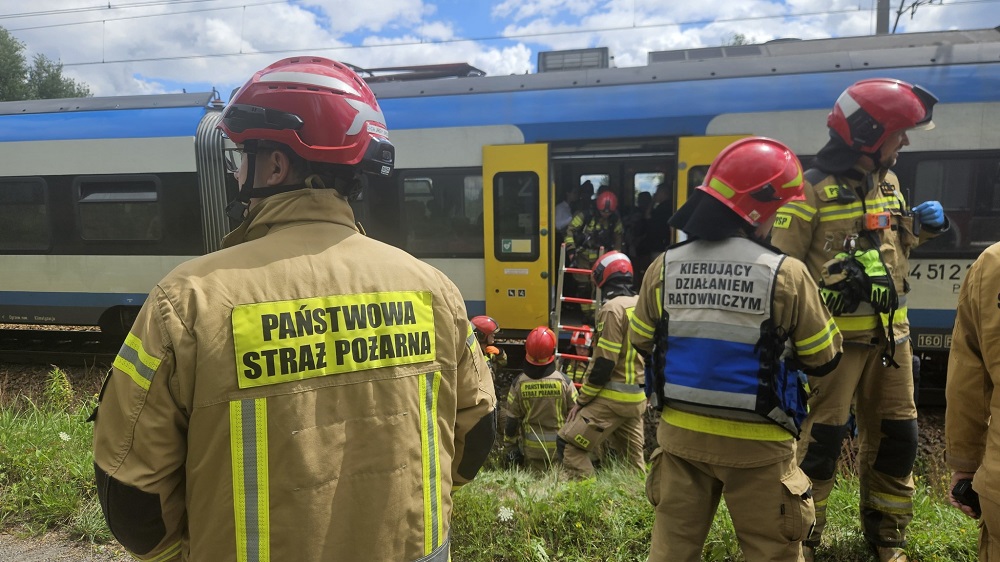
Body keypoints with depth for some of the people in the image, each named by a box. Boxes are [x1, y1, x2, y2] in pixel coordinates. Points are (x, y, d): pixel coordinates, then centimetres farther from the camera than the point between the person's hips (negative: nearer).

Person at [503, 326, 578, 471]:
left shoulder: (518, 383, -9)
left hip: (531, 447, 1)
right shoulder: (563, 381, -12)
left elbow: (512, 420, -3)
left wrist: (511, 448, 9)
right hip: (560, 447, -1)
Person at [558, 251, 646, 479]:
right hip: (637, 397, 9)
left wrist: (581, 400, -10)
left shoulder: (613, 308, -15)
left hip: (613, 397, -9)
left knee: (572, 447, -5)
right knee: (633, 457, 17)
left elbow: (604, 362, -18)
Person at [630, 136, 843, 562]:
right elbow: (824, 359, -3)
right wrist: (818, 300, 13)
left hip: (681, 434, 3)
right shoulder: (786, 275, -15)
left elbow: (641, 343, 7)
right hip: (755, 445, -3)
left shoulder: (663, 268, -5)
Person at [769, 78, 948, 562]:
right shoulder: (812, 190, -13)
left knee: (895, 437, 16)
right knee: (819, 441, -1)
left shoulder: (888, 182, 11)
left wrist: (921, 227, 5)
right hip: (835, 339, -7)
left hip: (890, 335, 8)